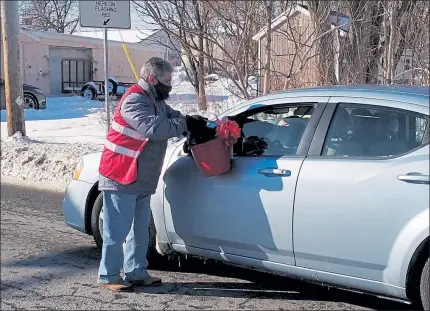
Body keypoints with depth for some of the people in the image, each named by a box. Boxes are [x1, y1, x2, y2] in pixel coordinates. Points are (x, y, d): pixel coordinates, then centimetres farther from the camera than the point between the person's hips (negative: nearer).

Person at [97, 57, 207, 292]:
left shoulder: (156, 101, 14)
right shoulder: (134, 101, -19)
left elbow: (173, 117, 16)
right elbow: (153, 128, -32)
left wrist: (194, 122, -4)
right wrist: (186, 124, -27)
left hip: (142, 179, 10)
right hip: (121, 178, -10)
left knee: (140, 230, 15)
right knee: (117, 230, -4)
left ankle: (136, 273, 23)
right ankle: (109, 276, 5)